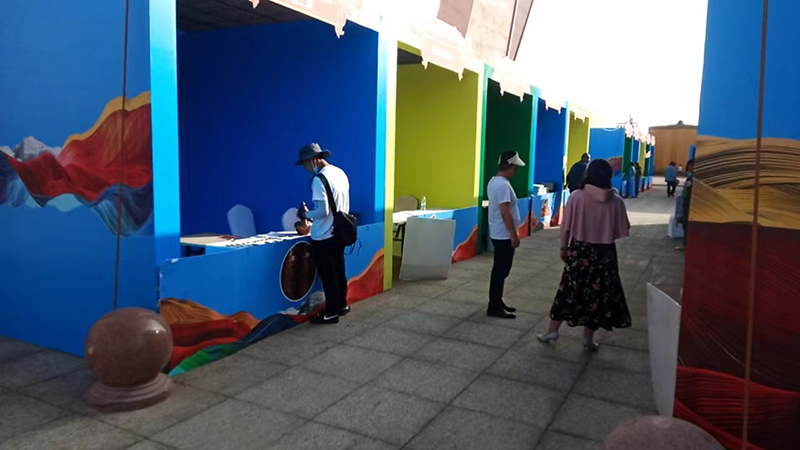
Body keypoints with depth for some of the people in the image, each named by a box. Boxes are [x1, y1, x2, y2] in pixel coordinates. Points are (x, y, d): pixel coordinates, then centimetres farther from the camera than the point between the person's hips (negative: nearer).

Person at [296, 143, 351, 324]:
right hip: (339, 232, 8)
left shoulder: (319, 179, -20)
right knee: (338, 271, 19)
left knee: (328, 275, 3)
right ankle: (342, 305, 32)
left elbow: (323, 211, -24)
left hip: (324, 237, -8)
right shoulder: (340, 173, 7)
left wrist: (306, 214, -7)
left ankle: (332, 313, 14)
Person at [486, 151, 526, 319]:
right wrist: (514, 235, -21)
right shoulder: (503, 185, -21)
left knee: (500, 270, 17)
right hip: (504, 235, -10)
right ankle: (494, 307, 3)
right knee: (501, 271, -4)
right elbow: (505, 212, -25)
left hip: (498, 233, 10)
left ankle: (497, 302, 26)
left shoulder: (494, 181, 11)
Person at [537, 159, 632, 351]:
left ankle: (552, 330, 19)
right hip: (604, 253, 0)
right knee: (597, 293, 11)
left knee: (569, 290, 12)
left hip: (579, 251, 0)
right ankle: (588, 337, 19)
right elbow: (623, 231, -2)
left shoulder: (576, 197, -9)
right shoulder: (616, 201, -7)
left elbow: (566, 226, -5)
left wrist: (564, 247, 7)